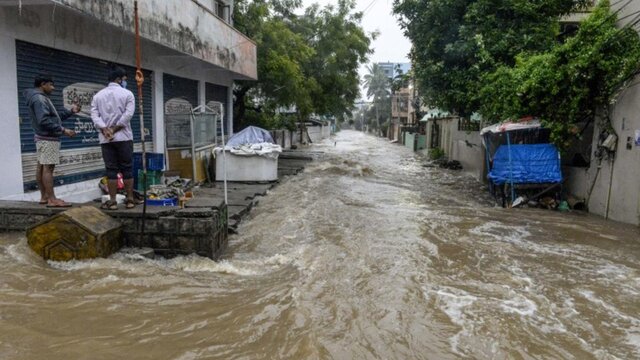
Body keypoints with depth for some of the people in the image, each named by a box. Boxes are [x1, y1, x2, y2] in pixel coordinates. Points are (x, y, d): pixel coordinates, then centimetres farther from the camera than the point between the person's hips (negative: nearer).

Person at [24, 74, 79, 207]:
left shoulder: (41, 98, 19)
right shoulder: (39, 98, -15)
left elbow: (54, 116, 20)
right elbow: (44, 121, -25)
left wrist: (70, 111, 14)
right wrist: (63, 130, -23)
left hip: (44, 138, 11)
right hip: (48, 138, -11)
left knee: (41, 167, 11)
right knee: (48, 167, -12)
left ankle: (44, 196, 17)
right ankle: (52, 199, -13)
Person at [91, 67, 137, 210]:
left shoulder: (98, 95, 12)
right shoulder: (127, 94, 1)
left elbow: (94, 115, 0)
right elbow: (128, 114, -10)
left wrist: (105, 129, -9)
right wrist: (115, 129, -7)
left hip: (105, 139, 3)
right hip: (124, 137, -3)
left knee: (111, 170, 3)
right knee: (127, 169, 3)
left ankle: (112, 201, 2)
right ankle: (130, 199, 6)